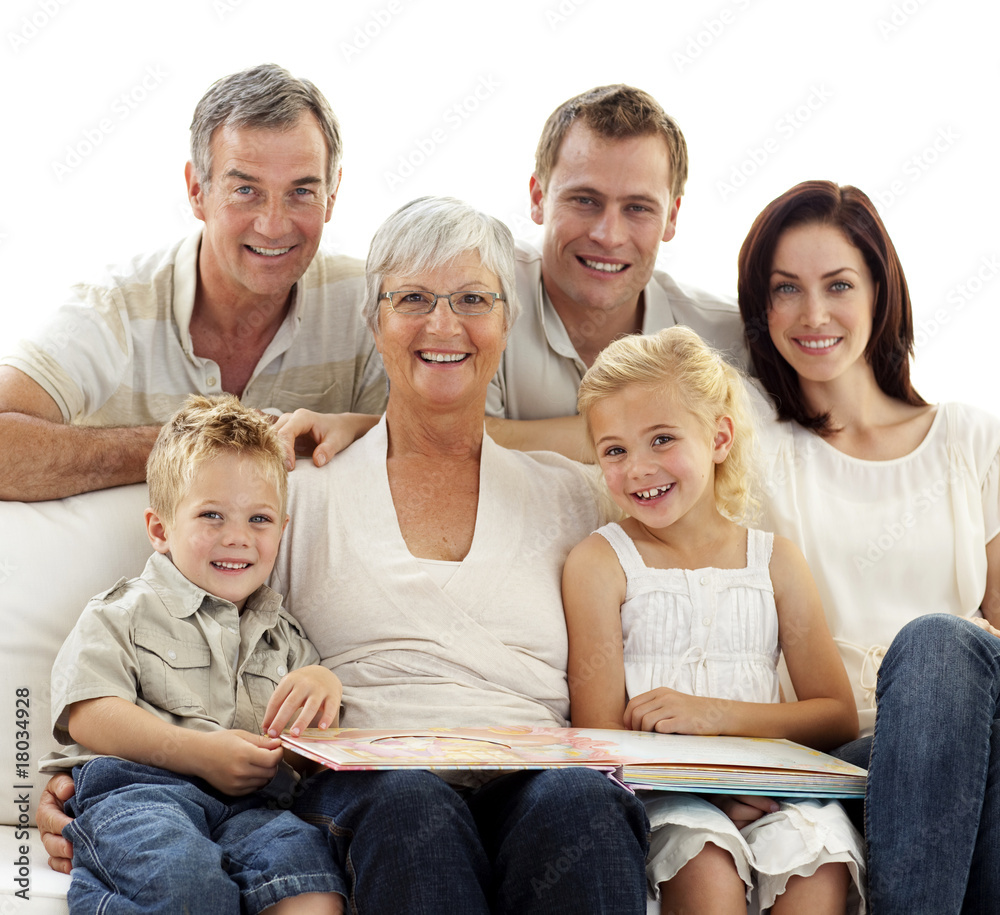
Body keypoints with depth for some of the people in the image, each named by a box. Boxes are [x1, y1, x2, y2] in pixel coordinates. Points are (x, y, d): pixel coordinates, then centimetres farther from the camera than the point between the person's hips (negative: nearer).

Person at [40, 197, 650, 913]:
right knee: (410, 803, -37)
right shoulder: (301, 491, 17)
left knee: (575, 799, -35)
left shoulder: (565, 492, 21)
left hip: (535, 769, 1)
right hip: (360, 782, -1)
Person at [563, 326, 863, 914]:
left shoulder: (775, 561, 14)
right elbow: (601, 735, -3)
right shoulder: (601, 562, 6)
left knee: (820, 864, -29)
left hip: (767, 788, 2)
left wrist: (715, 714, -10)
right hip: (661, 795, -2)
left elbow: (840, 718, 6)